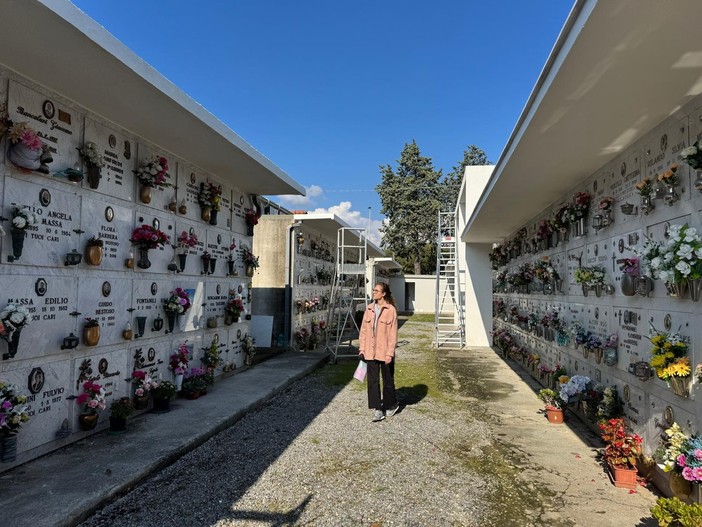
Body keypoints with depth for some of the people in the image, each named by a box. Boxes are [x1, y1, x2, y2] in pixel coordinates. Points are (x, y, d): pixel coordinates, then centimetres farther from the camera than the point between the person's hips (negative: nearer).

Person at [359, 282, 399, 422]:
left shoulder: (390, 310, -9)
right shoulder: (369, 309, 5)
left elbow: (393, 333, -10)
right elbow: (363, 330, 9)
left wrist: (390, 353, -14)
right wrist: (362, 348, 4)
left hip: (385, 352, -4)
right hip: (370, 351, 4)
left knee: (387, 380, 12)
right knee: (372, 380, 2)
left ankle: (391, 405, 33)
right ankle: (377, 410, 10)